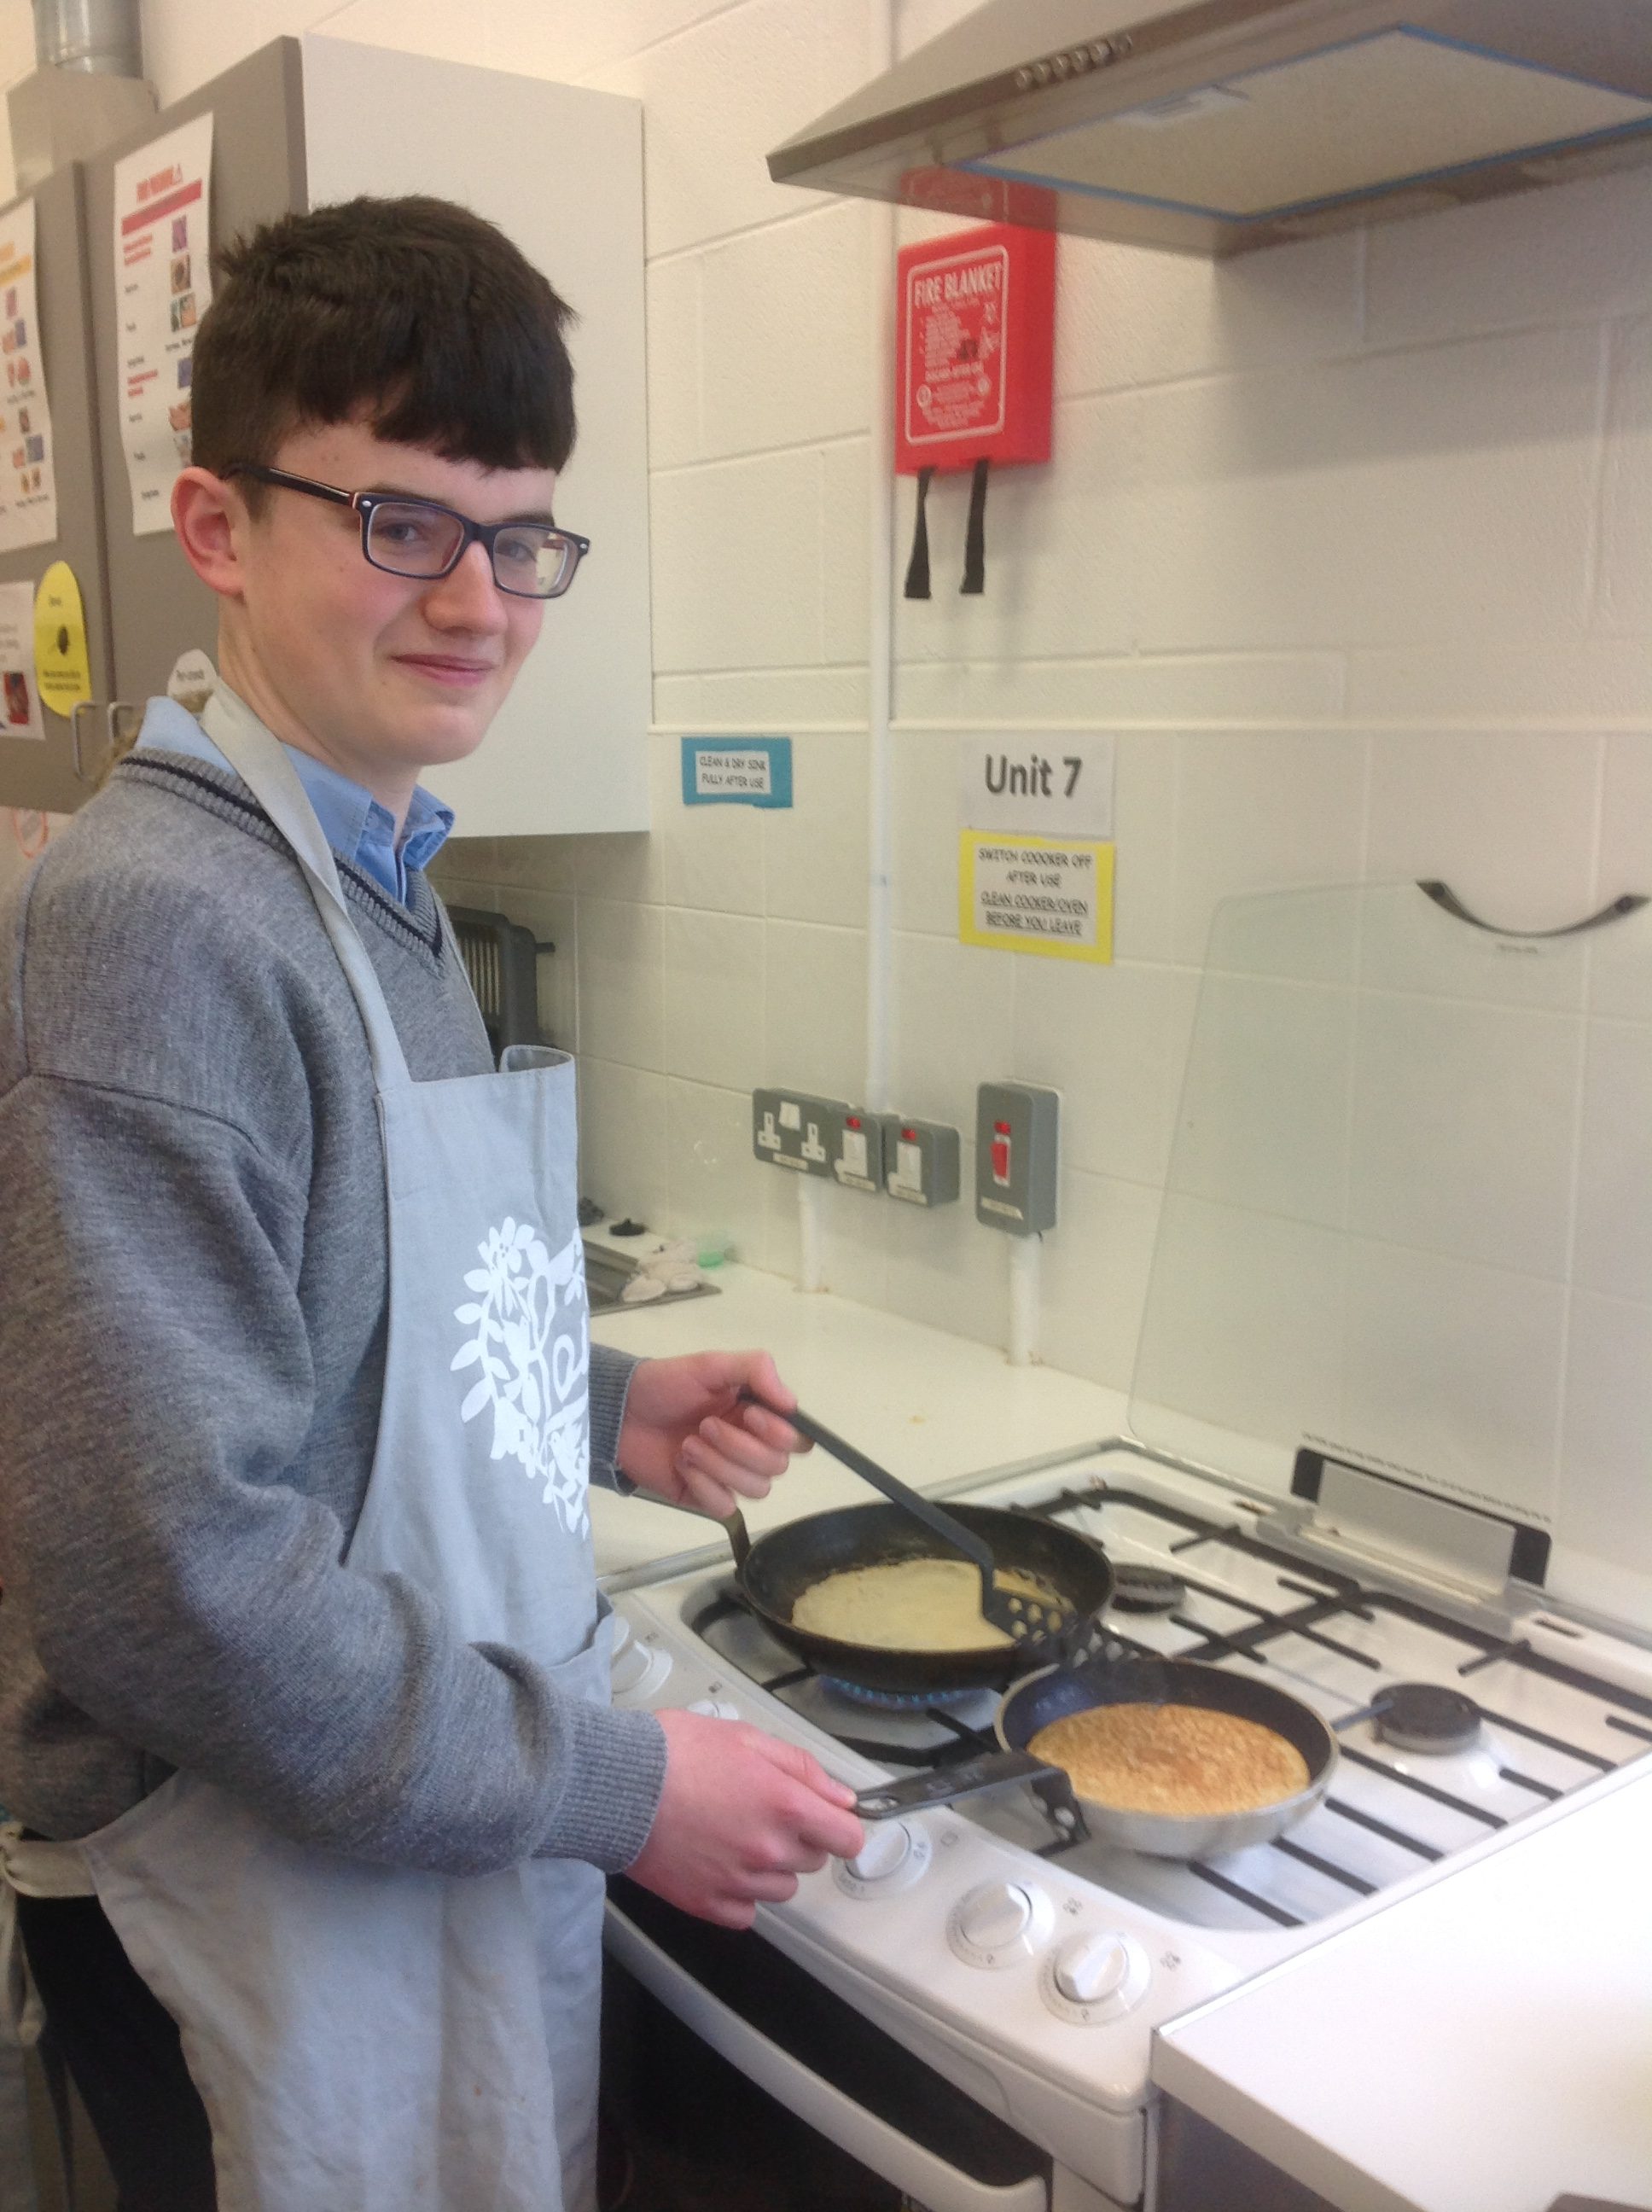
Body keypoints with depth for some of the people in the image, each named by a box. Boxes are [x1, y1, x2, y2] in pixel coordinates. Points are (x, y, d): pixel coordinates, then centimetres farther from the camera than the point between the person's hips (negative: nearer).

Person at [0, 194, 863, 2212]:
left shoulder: (376, 888, 6)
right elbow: (168, 1573, -27)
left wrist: (606, 1410, 0)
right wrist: (618, 1785, -19)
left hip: (463, 1838, 8)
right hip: (265, 1918, -8)